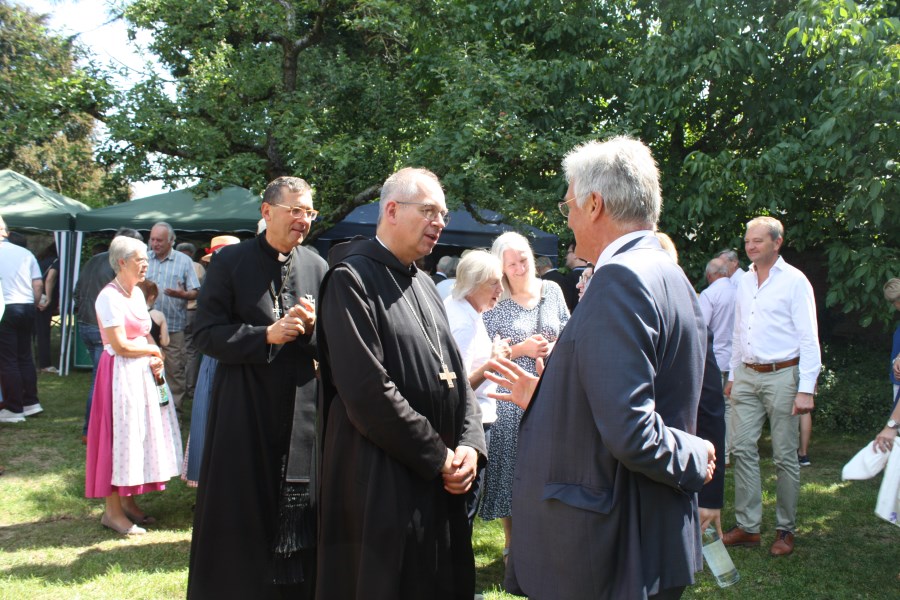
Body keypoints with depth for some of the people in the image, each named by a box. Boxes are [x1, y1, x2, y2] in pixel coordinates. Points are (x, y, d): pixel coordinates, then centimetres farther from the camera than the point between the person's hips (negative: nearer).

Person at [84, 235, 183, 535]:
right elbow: (120, 345, -19)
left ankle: (128, 502, 22)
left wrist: (156, 361, 1)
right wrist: (153, 350, -4)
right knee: (121, 437, -4)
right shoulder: (109, 297, -14)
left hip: (144, 373, 9)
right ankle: (112, 511, 5)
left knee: (140, 436, 12)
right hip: (121, 374, -9)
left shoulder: (137, 292, 12)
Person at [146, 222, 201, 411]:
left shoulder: (184, 261, 5)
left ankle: (175, 408, 9)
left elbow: (195, 293, 1)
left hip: (173, 326, -2)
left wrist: (182, 294, -19)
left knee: (175, 370, 0)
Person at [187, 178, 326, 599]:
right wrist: (266, 335, -18)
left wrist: (313, 327, -12)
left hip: (302, 409, 3)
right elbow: (206, 334, -7)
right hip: (244, 410, -2)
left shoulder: (317, 267, 6)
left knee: (297, 515, 6)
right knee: (239, 513, 6)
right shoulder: (230, 262, -2)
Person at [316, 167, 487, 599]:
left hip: (440, 483, 8)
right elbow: (367, 392, -20)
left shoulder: (425, 286, 14)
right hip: (382, 485, -8)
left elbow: (455, 372, 12)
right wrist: (438, 457, -13)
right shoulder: (352, 279, -12)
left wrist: (470, 445, -4)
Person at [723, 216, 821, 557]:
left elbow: (809, 338, -9)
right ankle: (747, 526, 10)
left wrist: (806, 388, -15)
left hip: (782, 376, -6)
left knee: (785, 456, 1)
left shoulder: (794, 281, -6)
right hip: (747, 376, 6)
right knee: (742, 449, 2)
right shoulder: (745, 282, 13)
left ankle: (786, 530, 13)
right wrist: (733, 375, 19)